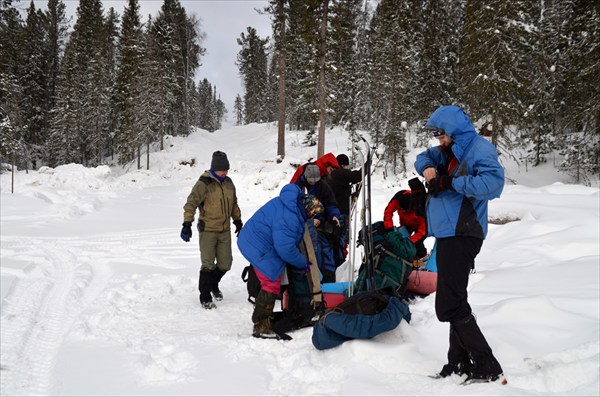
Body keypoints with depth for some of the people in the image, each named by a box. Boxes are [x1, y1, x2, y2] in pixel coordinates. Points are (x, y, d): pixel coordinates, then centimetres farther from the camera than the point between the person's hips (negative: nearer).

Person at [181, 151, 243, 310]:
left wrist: (238, 221, 24)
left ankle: (213, 284, 37)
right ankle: (205, 296, 8)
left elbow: (233, 204, 21)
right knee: (208, 265, -5)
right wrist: (187, 224, -24)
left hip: (225, 230, 6)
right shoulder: (204, 184, -13)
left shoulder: (228, 183, 8)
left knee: (225, 264, 10)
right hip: (208, 230, -6)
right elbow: (191, 204, -17)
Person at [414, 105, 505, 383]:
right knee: (454, 302, 14)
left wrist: (450, 182, -21)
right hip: (448, 234, 10)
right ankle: (461, 365, 24)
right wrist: (428, 168, 4)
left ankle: (488, 369, -6)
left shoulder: (479, 148, -11)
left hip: (461, 235, -10)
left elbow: (493, 182, -26)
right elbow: (424, 157, 28)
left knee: (449, 306, -13)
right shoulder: (450, 151, 16)